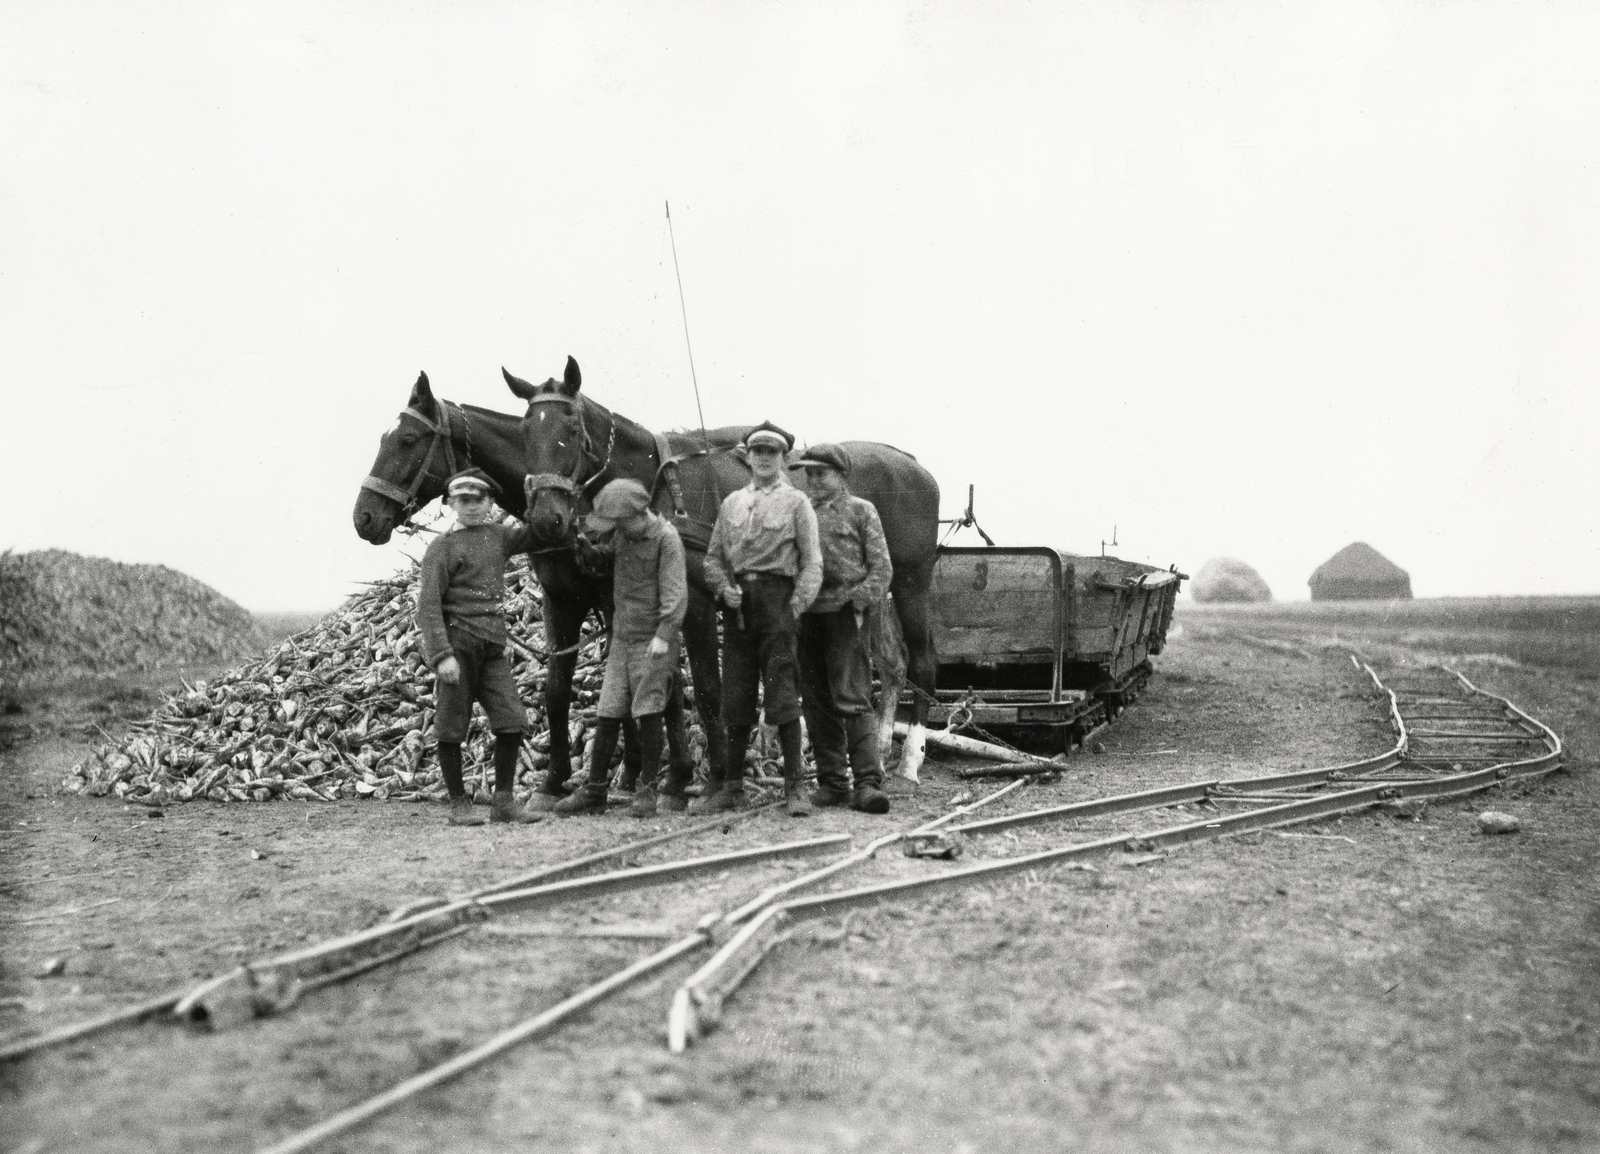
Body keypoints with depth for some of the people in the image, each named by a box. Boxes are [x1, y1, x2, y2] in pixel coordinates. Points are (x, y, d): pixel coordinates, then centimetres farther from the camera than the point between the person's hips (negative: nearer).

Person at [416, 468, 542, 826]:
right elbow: (428, 605, -10)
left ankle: (503, 802, 4)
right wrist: (442, 655, -19)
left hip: (493, 648, 5)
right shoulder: (442, 547, -4)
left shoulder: (499, 536, 14)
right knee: (452, 729, 0)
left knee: (512, 722, -3)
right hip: (457, 644, -5)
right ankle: (459, 804, 10)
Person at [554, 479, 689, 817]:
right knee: (608, 714, 5)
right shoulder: (621, 535, 8)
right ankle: (593, 791, 10)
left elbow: (675, 593, -17)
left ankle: (647, 789, 5)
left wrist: (664, 635, -23)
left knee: (649, 713, -5)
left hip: (653, 640, -6)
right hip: (621, 638, 6)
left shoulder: (666, 538, -11)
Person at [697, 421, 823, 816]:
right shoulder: (730, 503, 15)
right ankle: (731, 786, 13)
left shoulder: (796, 502, 4)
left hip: (777, 597, -4)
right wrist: (725, 588, -5)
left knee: (783, 695, -7)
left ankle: (794, 787, -3)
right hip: (737, 603, 4)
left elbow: (811, 563, -2)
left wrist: (795, 607, -13)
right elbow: (713, 557, 15)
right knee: (735, 698, 7)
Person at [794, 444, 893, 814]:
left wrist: (860, 603, -10)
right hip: (806, 617, 5)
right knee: (816, 704, 6)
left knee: (852, 699, -11)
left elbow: (881, 568, 2)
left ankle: (868, 781, -13)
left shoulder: (860, 511, 6)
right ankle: (831, 783, 12)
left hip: (844, 614, -5)